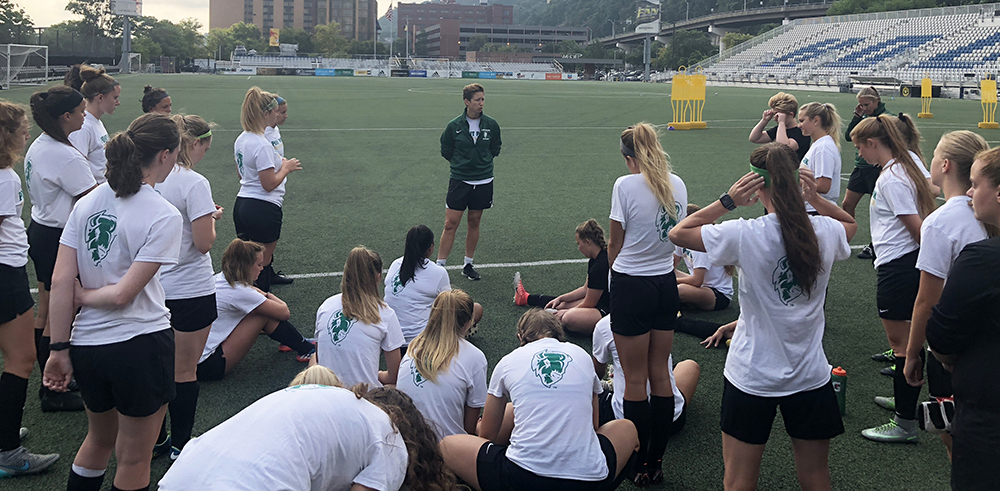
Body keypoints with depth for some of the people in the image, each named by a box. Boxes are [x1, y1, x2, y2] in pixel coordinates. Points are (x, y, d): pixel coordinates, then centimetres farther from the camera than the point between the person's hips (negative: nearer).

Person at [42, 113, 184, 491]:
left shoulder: (87, 203, 1)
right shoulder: (163, 215, -16)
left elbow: (60, 281, -3)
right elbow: (125, 293, -19)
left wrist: (59, 349, 2)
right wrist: (85, 296, 0)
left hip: (86, 344, 6)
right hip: (140, 345, -6)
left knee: (99, 439, 30)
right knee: (133, 459, 13)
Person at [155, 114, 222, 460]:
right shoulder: (194, 184, -20)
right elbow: (204, 242, -21)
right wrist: (213, 218, -2)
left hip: (155, 286, 7)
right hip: (190, 289, -7)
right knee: (184, 370, 7)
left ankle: (155, 437, 31)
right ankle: (180, 444, 19)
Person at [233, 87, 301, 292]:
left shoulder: (241, 139, 9)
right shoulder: (262, 145, -20)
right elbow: (269, 184, -21)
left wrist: (279, 163, 18)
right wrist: (286, 168, -5)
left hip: (242, 204, 9)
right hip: (264, 209, -9)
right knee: (262, 265, 1)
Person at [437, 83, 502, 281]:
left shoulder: (491, 124, -1)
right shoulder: (454, 126, -6)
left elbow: (495, 148, 14)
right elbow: (446, 151, 7)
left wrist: (483, 162, 9)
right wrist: (460, 163, 6)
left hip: (483, 182, 2)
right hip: (459, 181, -2)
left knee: (474, 222, 10)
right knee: (451, 224, -4)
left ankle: (468, 265, 22)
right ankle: (439, 265, 4)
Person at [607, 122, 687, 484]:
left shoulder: (626, 185, -15)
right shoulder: (677, 184, 3)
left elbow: (615, 245, -9)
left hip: (632, 287, -6)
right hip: (667, 282, 6)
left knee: (635, 379, 5)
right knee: (660, 374, 14)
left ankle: (639, 466, 13)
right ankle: (656, 462, 22)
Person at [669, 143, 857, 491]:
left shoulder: (745, 235, -19)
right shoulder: (826, 231, -6)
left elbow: (678, 233, -7)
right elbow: (850, 223, 20)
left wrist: (727, 201, -11)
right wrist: (816, 199, 4)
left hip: (752, 379, -3)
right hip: (810, 376, 4)